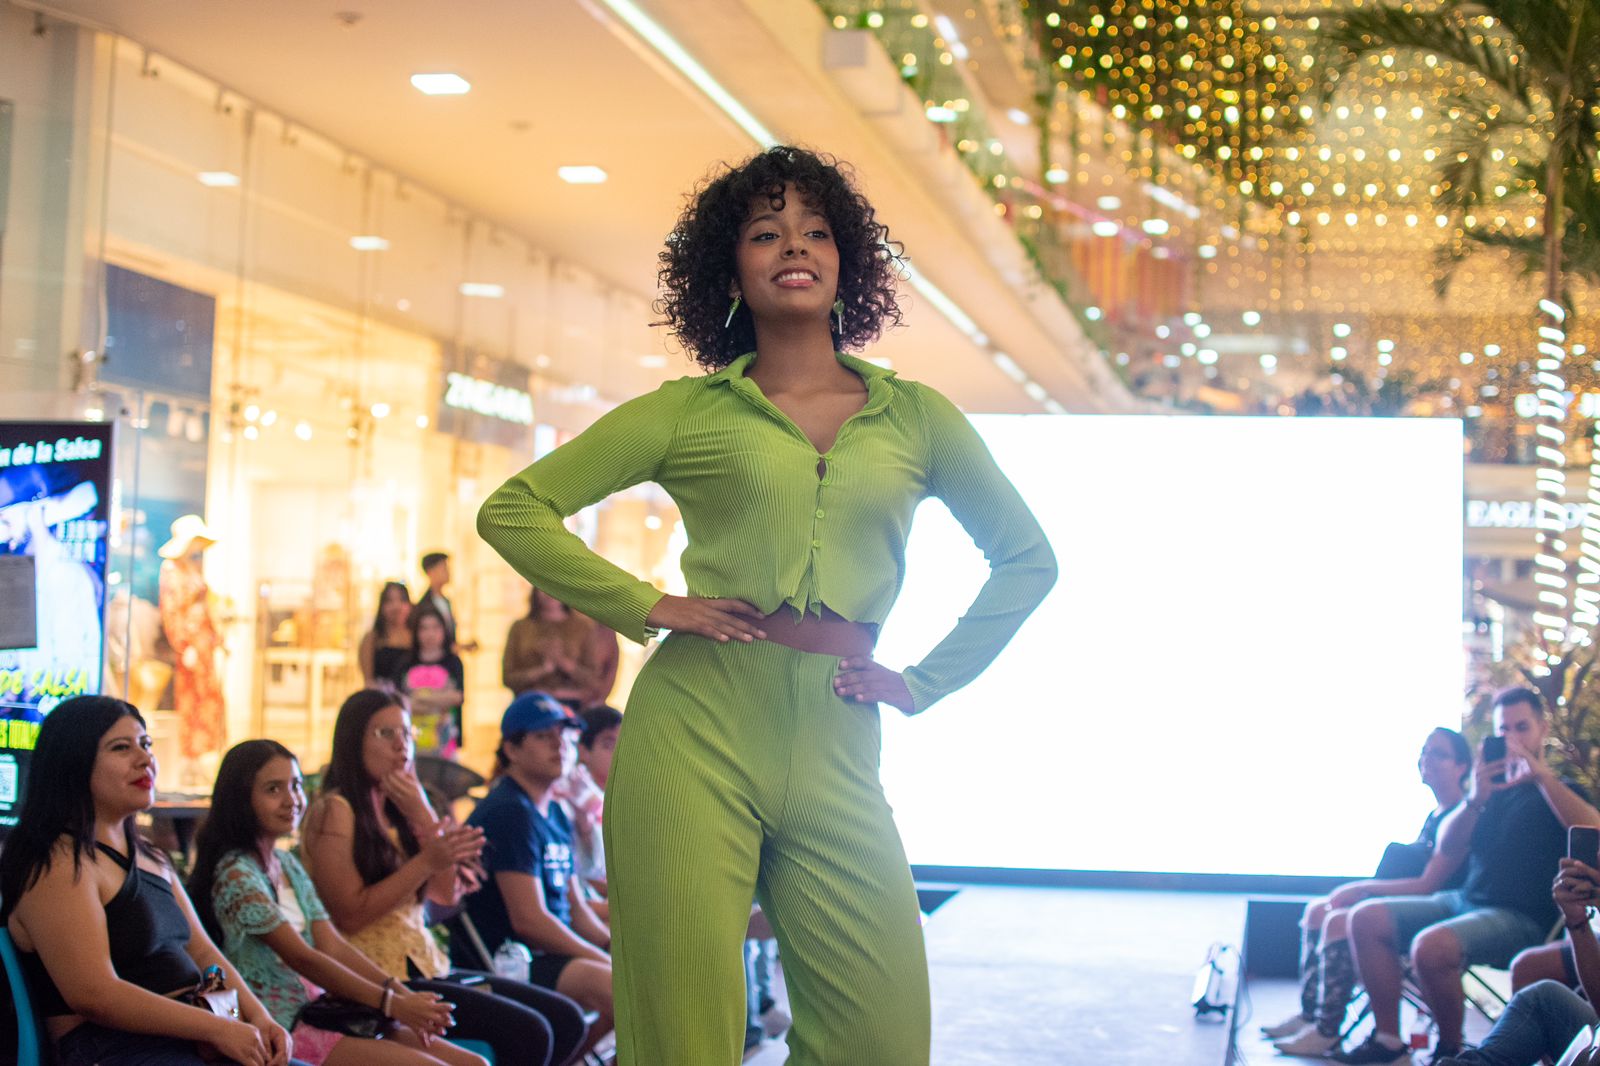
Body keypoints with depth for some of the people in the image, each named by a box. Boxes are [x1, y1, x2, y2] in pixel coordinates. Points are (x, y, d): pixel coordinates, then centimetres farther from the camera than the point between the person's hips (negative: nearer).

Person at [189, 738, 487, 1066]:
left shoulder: (289, 866, 15)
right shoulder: (236, 875, -12)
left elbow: (334, 946, 7)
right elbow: (302, 958, -16)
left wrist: (402, 994, -7)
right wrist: (391, 1004, -17)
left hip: (317, 1012, 8)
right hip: (281, 1032, -8)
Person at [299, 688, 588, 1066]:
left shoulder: (397, 808, 16)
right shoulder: (334, 811, -8)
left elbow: (448, 894, 8)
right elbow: (349, 915, -17)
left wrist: (422, 815, -3)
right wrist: (426, 862, -22)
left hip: (425, 967, 9)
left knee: (567, 1020, 0)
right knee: (527, 1032, -21)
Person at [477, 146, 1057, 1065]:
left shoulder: (914, 417, 12)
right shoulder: (690, 412, 7)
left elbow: (1027, 558, 20)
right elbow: (512, 511, 6)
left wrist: (927, 683, 12)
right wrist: (644, 607, -2)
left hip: (835, 748, 2)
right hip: (698, 726, -2)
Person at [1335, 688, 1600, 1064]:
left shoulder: (1560, 792, 5)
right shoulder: (1490, 787, 21)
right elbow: (1447, 848, 7)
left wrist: (1542, 775, -24)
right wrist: (1475, 800, -11)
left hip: (1519, 917, -7)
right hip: (1463, 899, 7)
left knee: (1432, 946, -34)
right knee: (1367, 917, -10)